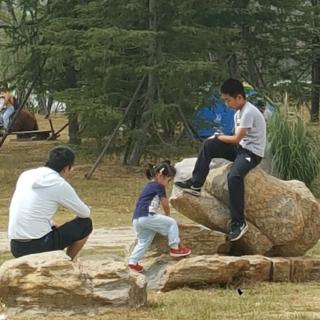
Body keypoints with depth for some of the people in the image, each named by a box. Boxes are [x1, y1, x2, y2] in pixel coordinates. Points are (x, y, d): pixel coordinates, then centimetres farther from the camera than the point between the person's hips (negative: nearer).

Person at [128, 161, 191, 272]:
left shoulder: (149, 186, 26)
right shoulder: (158, 186, -2)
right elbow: (165, 204, 5)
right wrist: (168, 215, 24)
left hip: (137, 219, 9)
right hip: (147, 217, -9)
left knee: (144, 242, 20)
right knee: (171, 223, 1)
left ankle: (133, 261, 17)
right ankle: (175, 248, 4)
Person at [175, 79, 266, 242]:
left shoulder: (249, 113, -20)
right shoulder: (239, 112, 11)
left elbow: (236, 139, -20)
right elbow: (237, 138, 13)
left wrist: (219, 137, -4)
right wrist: (219, 138, -2)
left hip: (252, 152, -10)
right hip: (240, 148, 10)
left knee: (234, 176, -34)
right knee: (209, 145, -2)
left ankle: (239, 223, -29)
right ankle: (195, 184, 1)